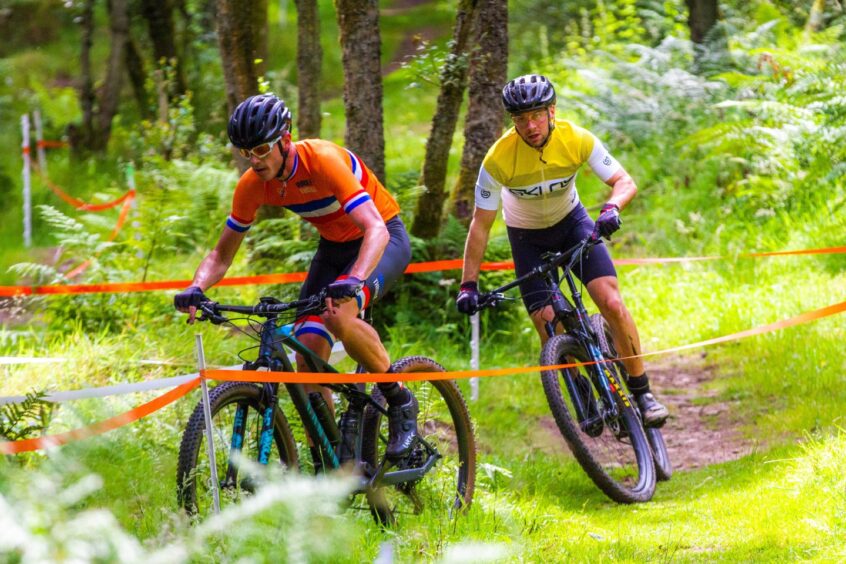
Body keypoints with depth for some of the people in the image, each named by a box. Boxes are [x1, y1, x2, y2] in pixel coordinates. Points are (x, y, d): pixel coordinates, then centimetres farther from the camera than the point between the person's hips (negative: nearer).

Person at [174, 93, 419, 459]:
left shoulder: (323, 160, -31)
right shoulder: (253, 185, -13)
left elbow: (375, 229, -40)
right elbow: (222, 255, -4)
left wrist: (353, 282, -57)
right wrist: (196, 289, -25)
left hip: (382, 238, -6)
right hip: (333, 247, 6)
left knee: (339, 316, -34)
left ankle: (400, 401, -12)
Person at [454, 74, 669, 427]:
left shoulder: (576, 140, -24)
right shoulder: (499, 159, -28)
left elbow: (625, 182, -21)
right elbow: (481, 224, -21)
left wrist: (611, 209, -44)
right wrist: (468, 285, -24)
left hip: (571, 222, 1)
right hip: (527, 237, -1)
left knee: (612, 304, -17)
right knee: (548, 327, -14)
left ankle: (641, 391, -5)